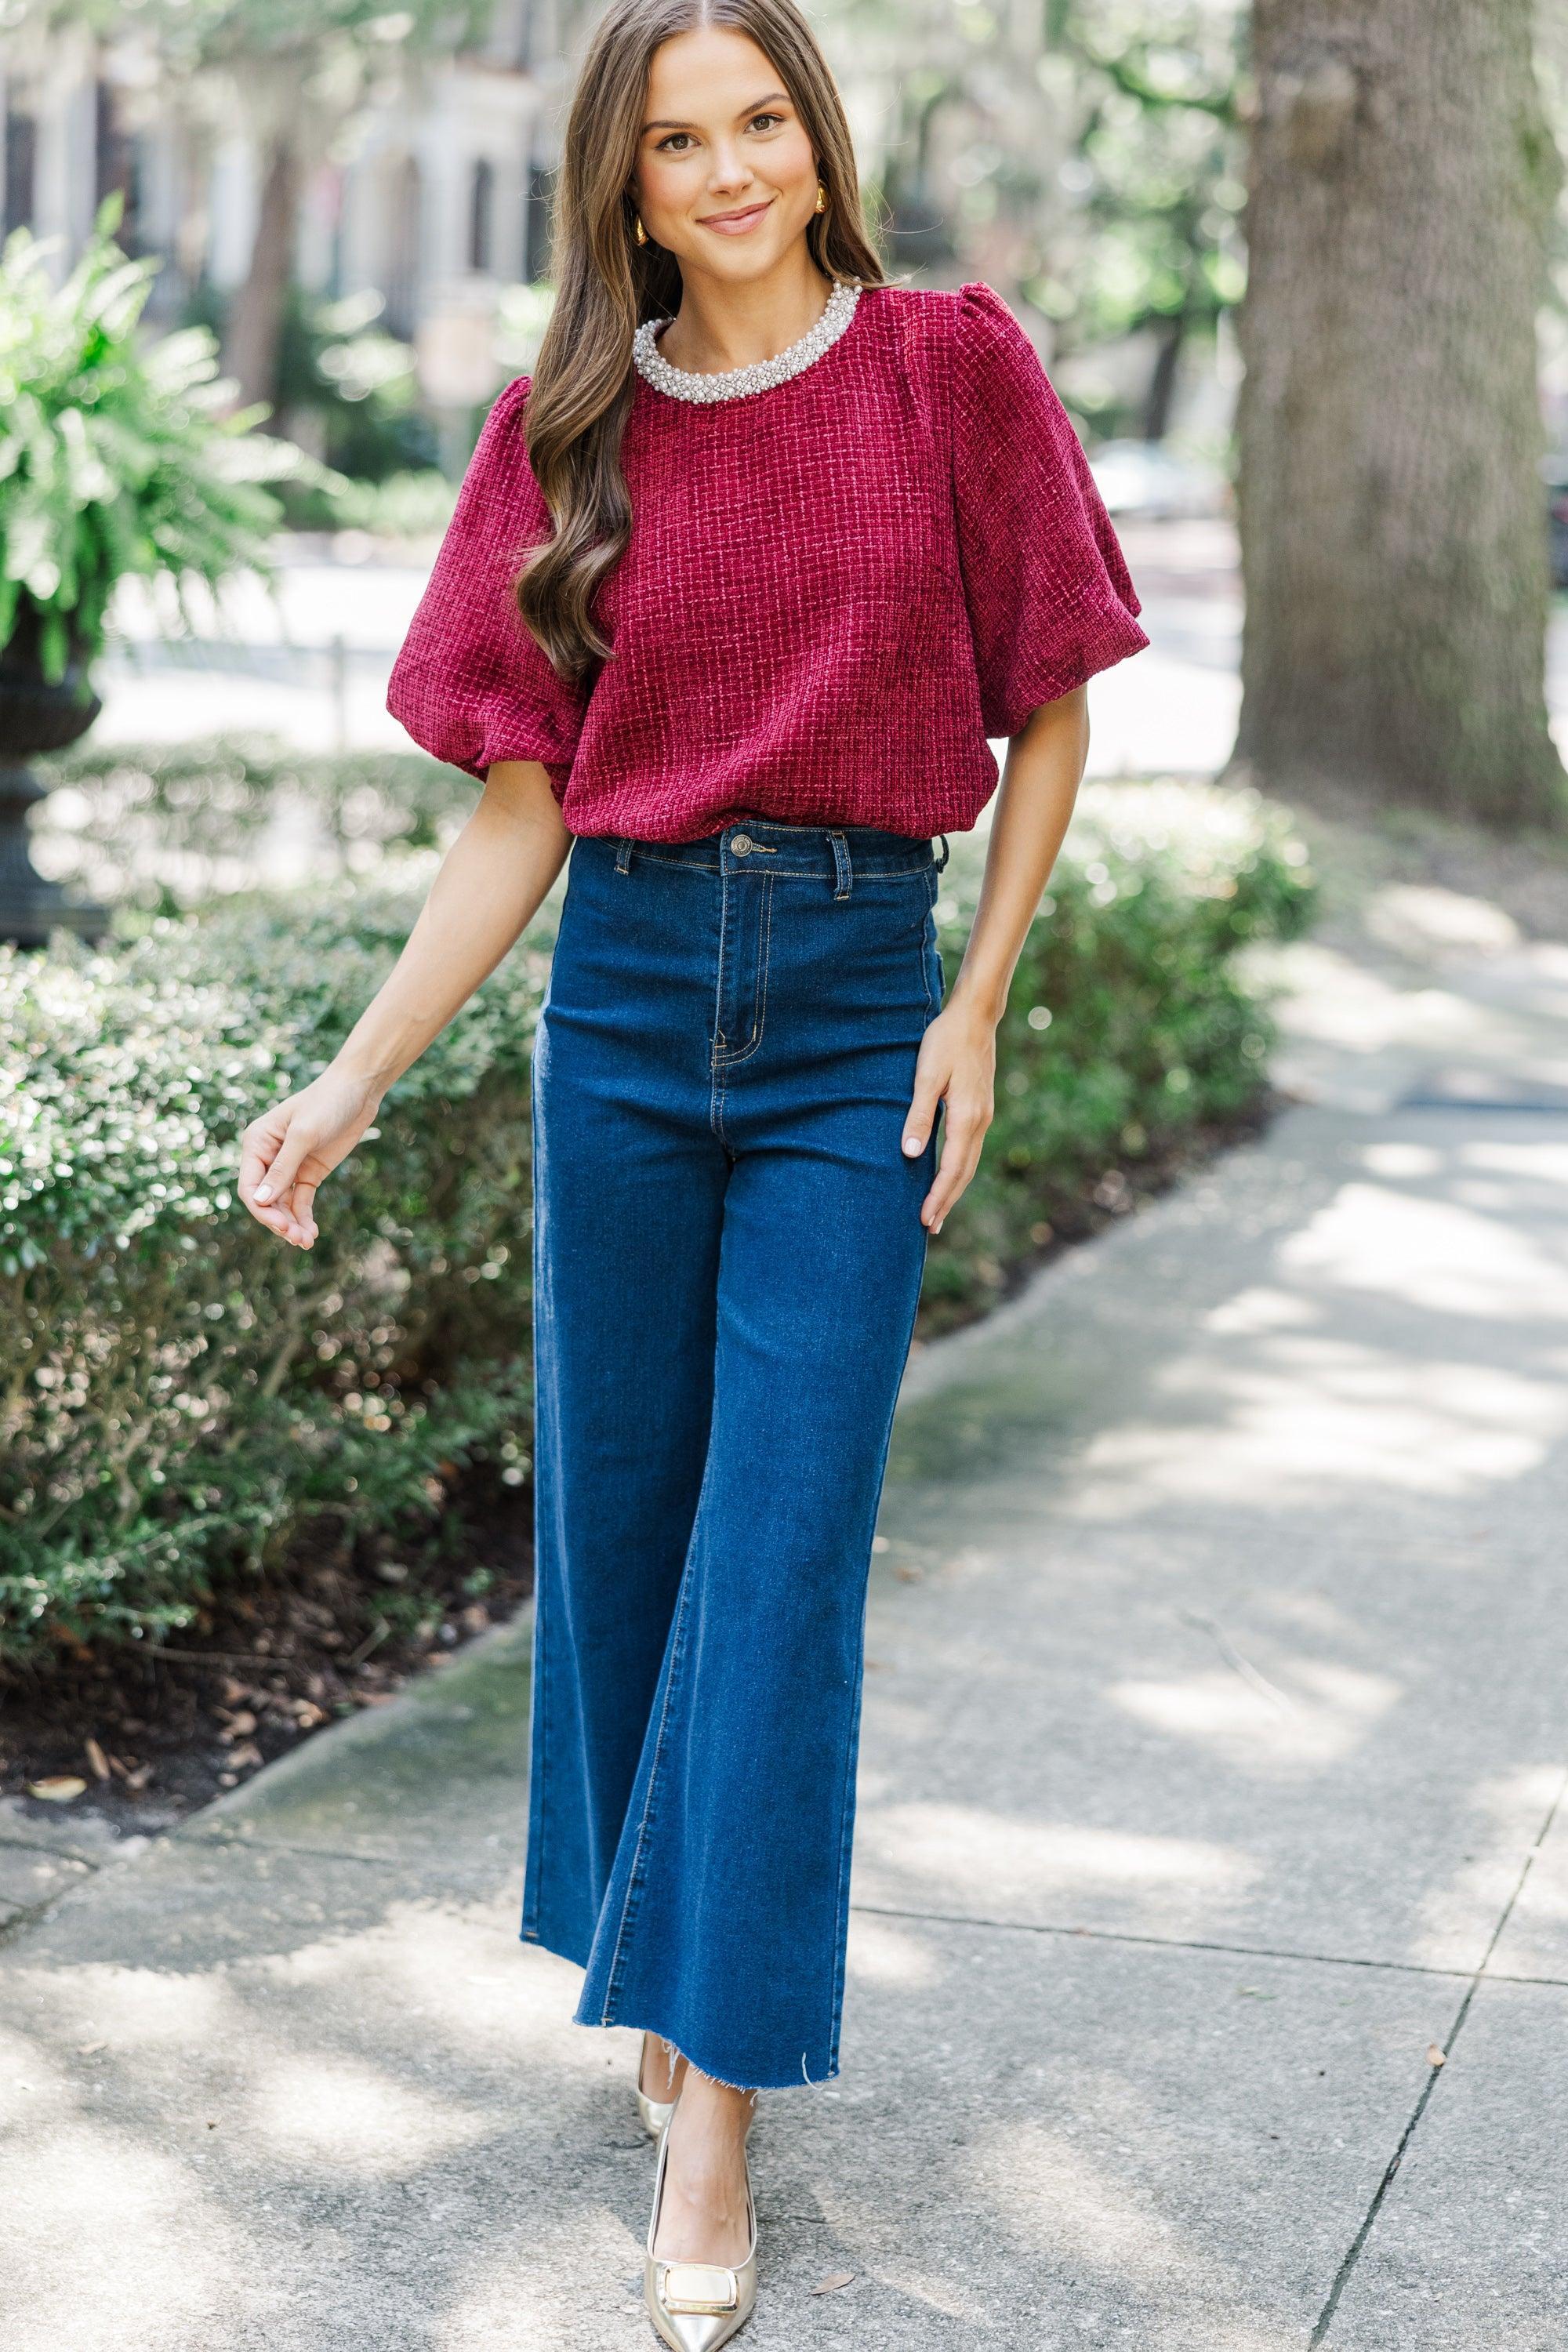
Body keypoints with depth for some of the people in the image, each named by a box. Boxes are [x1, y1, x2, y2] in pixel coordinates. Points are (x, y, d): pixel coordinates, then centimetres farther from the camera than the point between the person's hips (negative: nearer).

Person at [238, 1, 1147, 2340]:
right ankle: (661, 1972, 30)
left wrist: (977, 1008, -4)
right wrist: (353, 1079, -5)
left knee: (786, 1548, -5)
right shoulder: (569, 436, 4)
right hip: (627, 987, 2)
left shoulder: (953, 365, -1)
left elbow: (1048, 718, 4)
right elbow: (516, 820, 3)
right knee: (617, 1514, 9)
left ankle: (718, 2114, 0)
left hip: (859, 1003, -2)